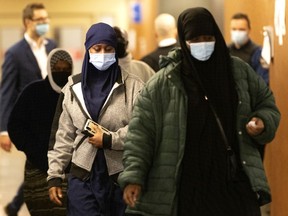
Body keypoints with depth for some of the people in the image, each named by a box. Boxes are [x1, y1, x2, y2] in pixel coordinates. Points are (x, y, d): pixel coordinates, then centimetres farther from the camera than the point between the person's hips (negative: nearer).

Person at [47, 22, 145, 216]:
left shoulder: (134, 86, -3)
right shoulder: (74, 87, 9)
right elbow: (65, 136, 11)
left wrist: (109, 140, -14)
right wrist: (55, 175, 8)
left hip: (123, 176, -2)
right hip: (83, 177, 2)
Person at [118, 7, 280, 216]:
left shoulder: (239, 71, 7)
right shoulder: (163, 83, -2)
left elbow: (267, 104, 19)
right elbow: (141, 132, -3)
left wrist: (262, 122, -3)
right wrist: (133, 176, -11)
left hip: (236, 183, 2)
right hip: (187, 189, -2)